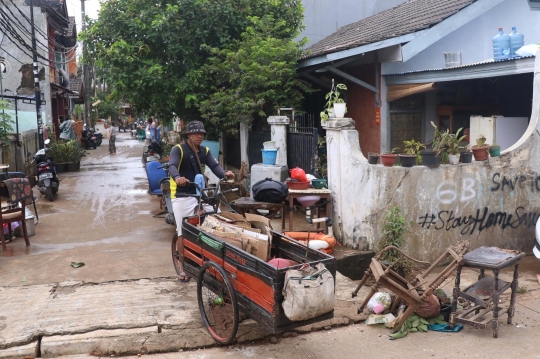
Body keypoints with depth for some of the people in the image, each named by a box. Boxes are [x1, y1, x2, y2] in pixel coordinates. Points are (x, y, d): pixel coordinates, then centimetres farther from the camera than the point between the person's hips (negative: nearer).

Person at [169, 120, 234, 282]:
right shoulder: (178, 149, -9)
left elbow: (214, 165, -7)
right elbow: (172, 166, -26)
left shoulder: (205, 151, 8)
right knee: (183, 233, 0)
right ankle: (183, 268, 13)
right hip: (182, 196, -5)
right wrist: (177, 177, -48)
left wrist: (224, 173, -29)